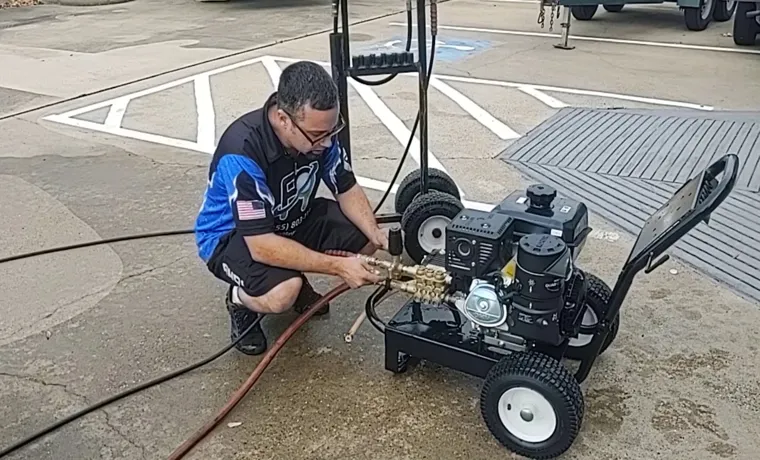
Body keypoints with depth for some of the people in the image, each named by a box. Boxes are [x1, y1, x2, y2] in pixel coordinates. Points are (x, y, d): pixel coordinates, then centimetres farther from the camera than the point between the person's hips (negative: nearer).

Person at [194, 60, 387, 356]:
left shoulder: (318, 129, -18)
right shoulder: (242, 151, -37)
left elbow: (347, 189, -5)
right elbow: (261, 245, -37)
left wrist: (376, 235, -23)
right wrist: (339, 267, -37)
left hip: (291, 218, 7)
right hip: (231, 235, -6)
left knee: (368, 238, -9)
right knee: (282, 294, -34)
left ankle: (296, 281, 12)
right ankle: (240, 300, 2)